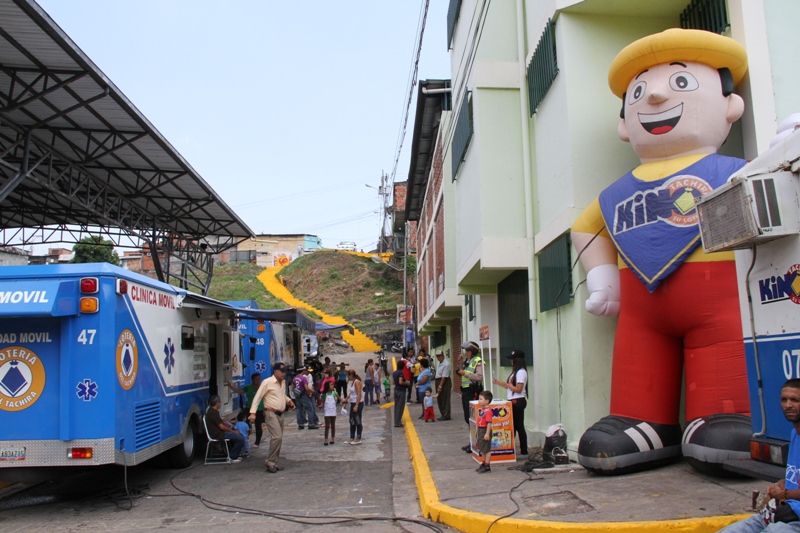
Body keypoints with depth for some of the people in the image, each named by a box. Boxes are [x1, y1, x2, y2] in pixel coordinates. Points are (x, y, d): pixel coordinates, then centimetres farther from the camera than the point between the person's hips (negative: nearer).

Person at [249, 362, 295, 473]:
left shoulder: (283, 382, 12)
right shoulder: (267, 382, -11)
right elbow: (257, 397, -13)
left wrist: (288, 400, 12)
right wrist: (253, 412, -20)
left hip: (280, 414, 8)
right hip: (271, 413, -8)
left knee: (279, 439, 9)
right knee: (277, 437, -19)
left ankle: (274, 463, 18)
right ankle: (270, 461, -8)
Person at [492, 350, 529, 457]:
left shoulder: (521, 372, -14)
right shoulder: (515, 372, 17)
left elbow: (518, 389, -19)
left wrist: (506, 384, -12)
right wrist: (498, 383, 10)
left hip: (518, 401, -10)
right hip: (513, 402, 10)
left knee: (519, 426, -5)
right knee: (513, 425, 12)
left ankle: (524, 451, 0)